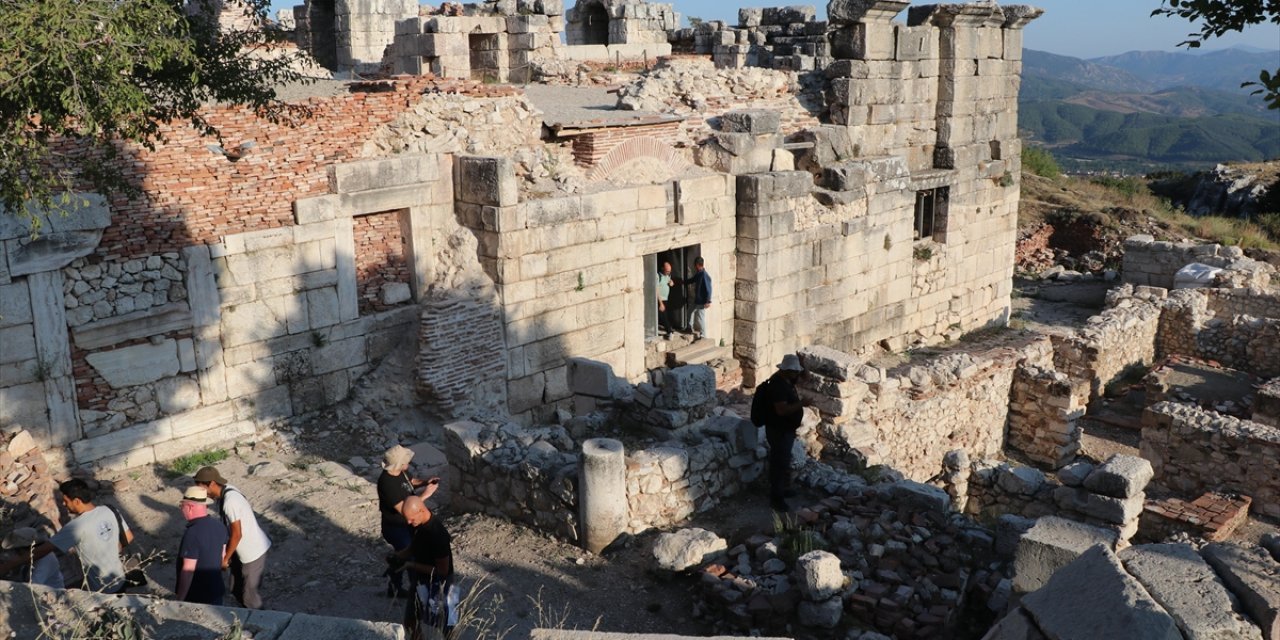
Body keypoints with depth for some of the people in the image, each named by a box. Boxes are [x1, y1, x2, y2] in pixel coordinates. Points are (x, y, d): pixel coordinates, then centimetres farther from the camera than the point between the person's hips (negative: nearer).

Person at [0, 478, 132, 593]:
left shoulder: (77, 526, -24)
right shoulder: (109, 511, -5)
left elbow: (43, 550, -22)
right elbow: (129, 538, 7)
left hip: (101, 591, -6)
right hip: (120, 581, 6)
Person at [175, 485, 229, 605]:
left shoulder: (192, 533, -26)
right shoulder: (219, 525, -1)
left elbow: (188, 571, -24)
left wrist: (180, 599, -16)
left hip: (196, 597, -7)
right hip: (216, 590, 7)